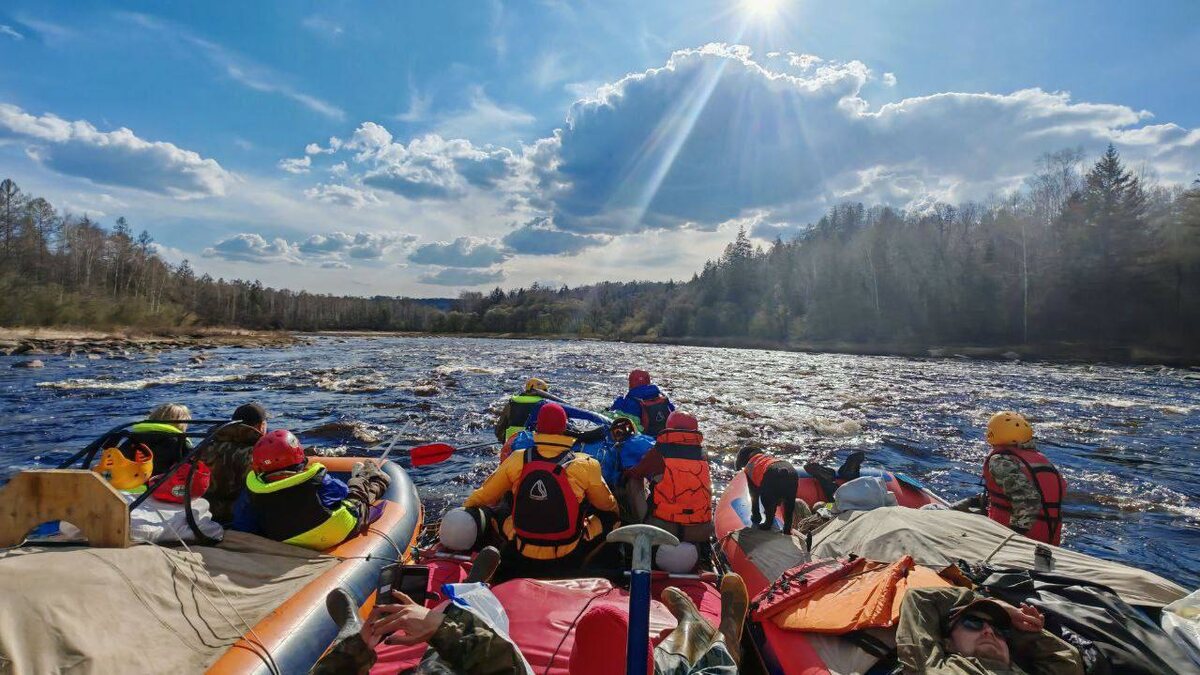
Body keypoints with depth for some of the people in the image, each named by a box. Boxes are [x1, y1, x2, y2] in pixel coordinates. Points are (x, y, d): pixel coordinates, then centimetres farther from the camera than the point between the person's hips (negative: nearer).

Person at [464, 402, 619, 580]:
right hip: (568, 559, -2)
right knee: (610, 515, 16)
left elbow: (484, 497, 5)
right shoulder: (584, 466, -13)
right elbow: (608, 506, 4)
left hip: (523, 555, 2)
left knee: (495, 509, 24)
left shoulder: (517, 461, -8)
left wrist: (468, 505, 26)